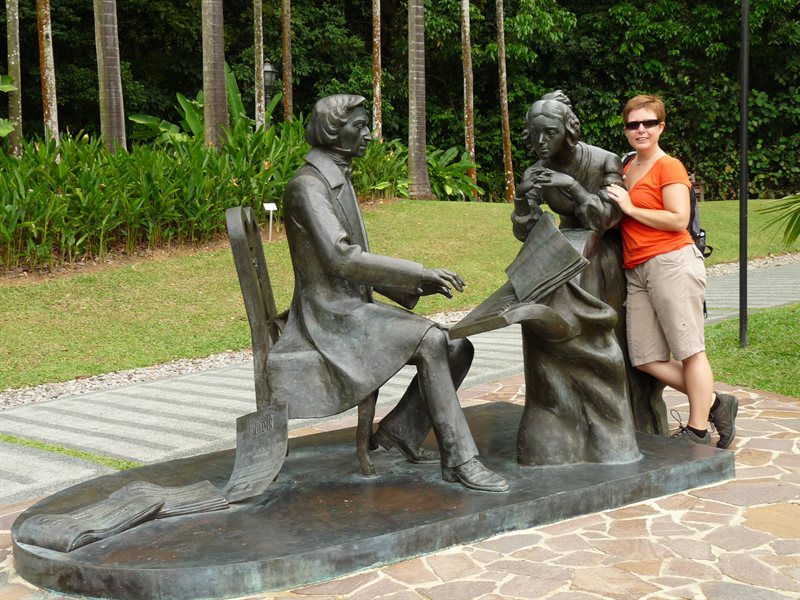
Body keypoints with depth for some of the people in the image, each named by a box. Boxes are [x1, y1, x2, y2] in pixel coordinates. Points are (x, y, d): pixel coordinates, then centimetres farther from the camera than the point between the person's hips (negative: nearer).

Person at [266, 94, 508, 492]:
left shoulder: (340, 183, 17)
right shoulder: (307, 186, -13)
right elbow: (342, 258, -24)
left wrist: (417, 285, 4)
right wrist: (421, 273, -23)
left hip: (357, 307, 9)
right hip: (332, 314, -9)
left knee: (457, 347, -3)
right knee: (431, 341, -26)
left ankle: (400, 429, 4)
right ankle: (459, 459, -20)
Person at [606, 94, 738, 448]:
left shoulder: (669, 166, -3)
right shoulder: (627, 168, 19)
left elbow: (679, 220, -14)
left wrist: (630, 208, -11)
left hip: (671, 263, -8)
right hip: (636, 272, 8)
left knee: (689, 350, -2)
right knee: (645, 358, 2)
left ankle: (697, 431, 7)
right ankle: (716, 404, 15)